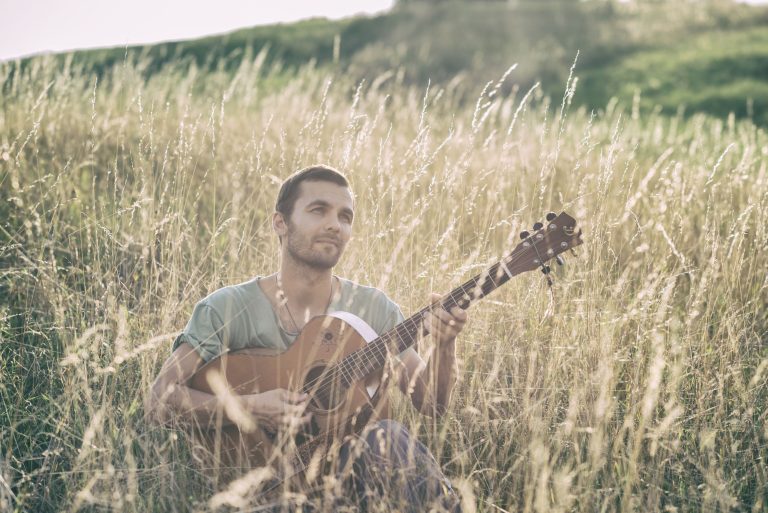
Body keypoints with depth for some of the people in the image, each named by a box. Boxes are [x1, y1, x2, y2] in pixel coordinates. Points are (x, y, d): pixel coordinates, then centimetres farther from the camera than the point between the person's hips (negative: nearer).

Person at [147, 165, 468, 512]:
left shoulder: (373, 307, 6)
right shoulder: (230, 308, -4)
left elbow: (430, 404, 4)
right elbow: (160, 400, -9)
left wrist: (444, 345, -16)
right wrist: (248, 407, -24)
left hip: (356, 461, 4)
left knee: (385, 437, -32)